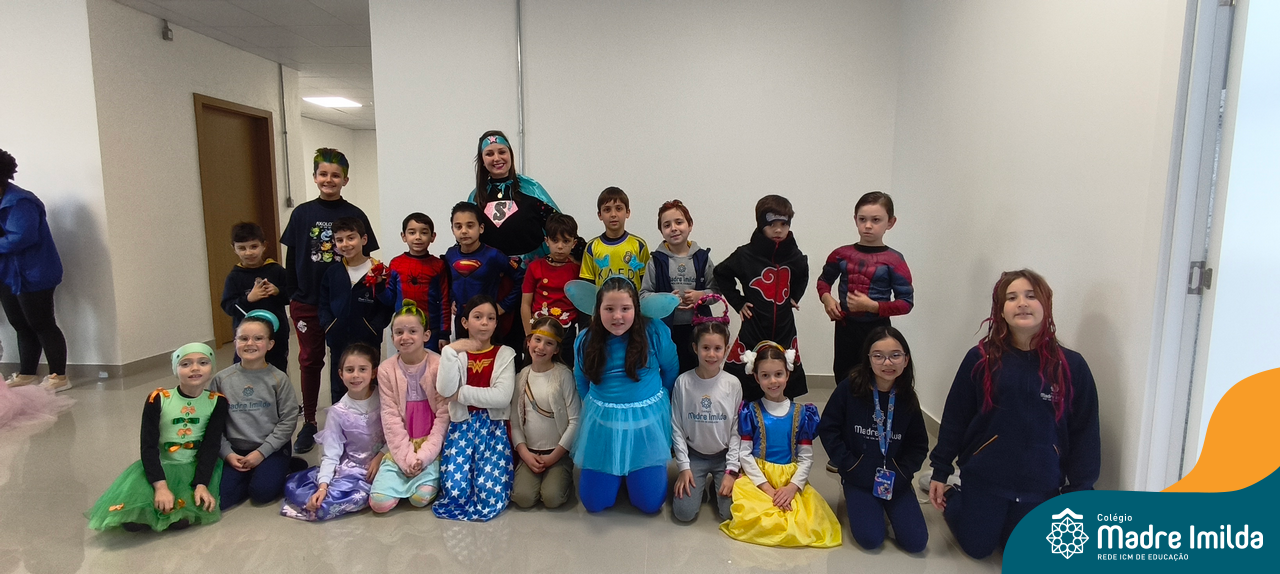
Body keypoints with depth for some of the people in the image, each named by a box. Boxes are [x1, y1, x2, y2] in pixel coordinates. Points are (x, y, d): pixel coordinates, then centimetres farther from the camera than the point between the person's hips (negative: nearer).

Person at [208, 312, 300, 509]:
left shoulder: (279, 379, -7)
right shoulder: (221, 379, 0)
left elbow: (288, 420, -8)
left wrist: (262, 452, -13)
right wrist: (228, 453, -9)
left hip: (272, 449, -2)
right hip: (235, 450, 3)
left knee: (262, 492, -23)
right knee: (218, 497, -16)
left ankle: (280, 470, 8)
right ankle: (253, 474, 10)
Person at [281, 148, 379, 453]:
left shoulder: (355, 215, -2)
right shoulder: (302, 213, 2)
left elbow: (365, 259, 1)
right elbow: (291, 258, 6)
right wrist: (291, 295, 3)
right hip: (307, 302, 1)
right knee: (310, 361, 10)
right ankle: (308, 422, 23)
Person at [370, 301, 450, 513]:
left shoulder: (440, 366, -10)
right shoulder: (386, 369, -3)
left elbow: (444, 415, -10)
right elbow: (390, 417, -5)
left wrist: (425, 454, -16)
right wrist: (406, 457, -13)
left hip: (431, 445, -2)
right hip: (400, 448, 2)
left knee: (421, 498, -18)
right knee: (380, 502, -12)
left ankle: (430, 475, 14)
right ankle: (408, 470, 15)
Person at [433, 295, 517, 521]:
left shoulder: (504, 353, 0)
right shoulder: (455, 352, 5)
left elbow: (502, 397, -15)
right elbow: (445, 390, -13)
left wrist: (462, 393, -12)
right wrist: (450, 351, -18)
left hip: (493, 426, -1)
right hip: (462, 424, 1)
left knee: (490, 492, -17)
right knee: (455, 490, -16)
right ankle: (461, 500, 19)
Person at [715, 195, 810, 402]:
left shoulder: (795, 256, 1)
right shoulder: (746, 255, -9)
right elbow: (721, 274, 5)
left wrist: (794, 297, 11)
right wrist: (738, 302, -1)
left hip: (785, 332, 3)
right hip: (753, 332, -3)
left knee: (784, 397, 11)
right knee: (745, 393, 1)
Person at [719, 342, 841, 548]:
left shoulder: (801, 413, 5)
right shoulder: (750, 411, 0)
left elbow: (806, 458, 3)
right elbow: (745, 454, -4)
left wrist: (792, 487, -12)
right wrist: (766, 487, -13)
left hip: (791, 480, 2)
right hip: (757, 478, -1)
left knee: (810, 522, -22)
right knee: (750, 515, -28)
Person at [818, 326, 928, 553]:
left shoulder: (908, 399, -4)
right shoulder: (849, 389, -13)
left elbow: (919, 445, 4)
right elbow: (828, 429, -7)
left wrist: (900, 473, -10)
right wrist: (848, 465, -12)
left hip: (896, 480, 3)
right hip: (859, 477, -2)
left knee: (916, 542, -8)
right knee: (870, 539, -16)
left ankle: (887, 506, 21)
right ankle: (853, 502, 15)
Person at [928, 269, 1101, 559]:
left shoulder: (1071, 365, -9)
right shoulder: (981, 359, -10)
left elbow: (1085, 433, -3)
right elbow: (954, 419, -4)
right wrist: (940, 472, -1)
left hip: (1041, 486, 1)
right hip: (983, 480, -1)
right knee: (976, 548, 13)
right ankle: (952, 496, 39)